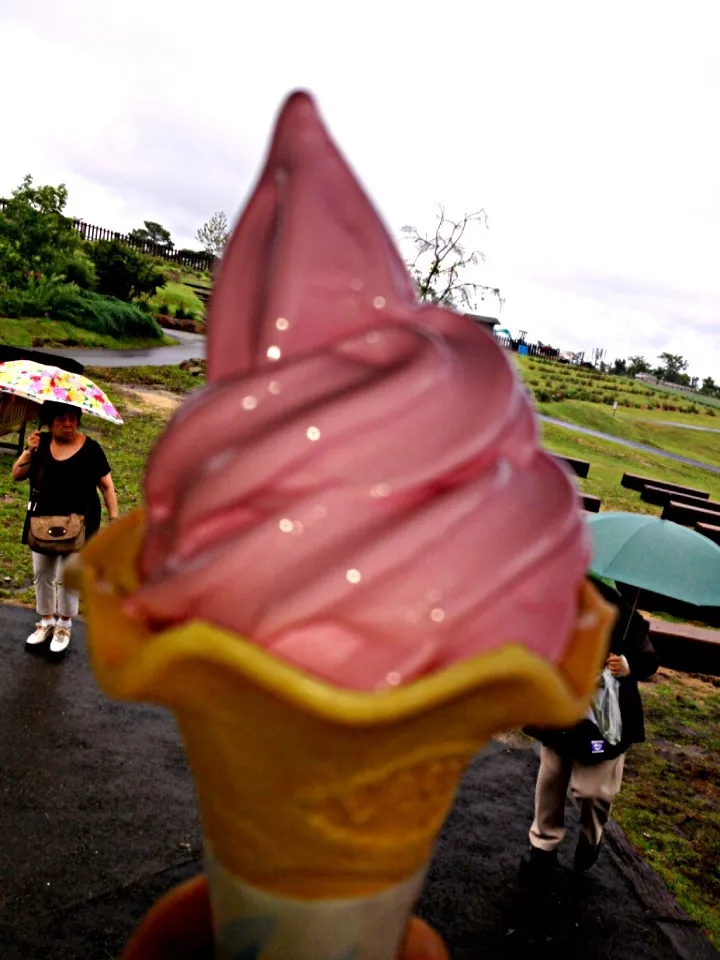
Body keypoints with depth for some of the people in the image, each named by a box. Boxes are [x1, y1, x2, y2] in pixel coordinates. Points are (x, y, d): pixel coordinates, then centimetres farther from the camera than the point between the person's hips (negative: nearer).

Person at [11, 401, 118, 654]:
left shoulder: (90, 448, -11)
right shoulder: (40, 442, -1)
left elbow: (107, 486, -6)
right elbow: (17, 476, -1)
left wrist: (114, 518, -11)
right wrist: (29, 452, -17)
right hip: (43, 522, 4)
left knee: (66, 577, 2)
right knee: (41, 573, 15)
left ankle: (64, 625, 23)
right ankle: (46, 621, 33)